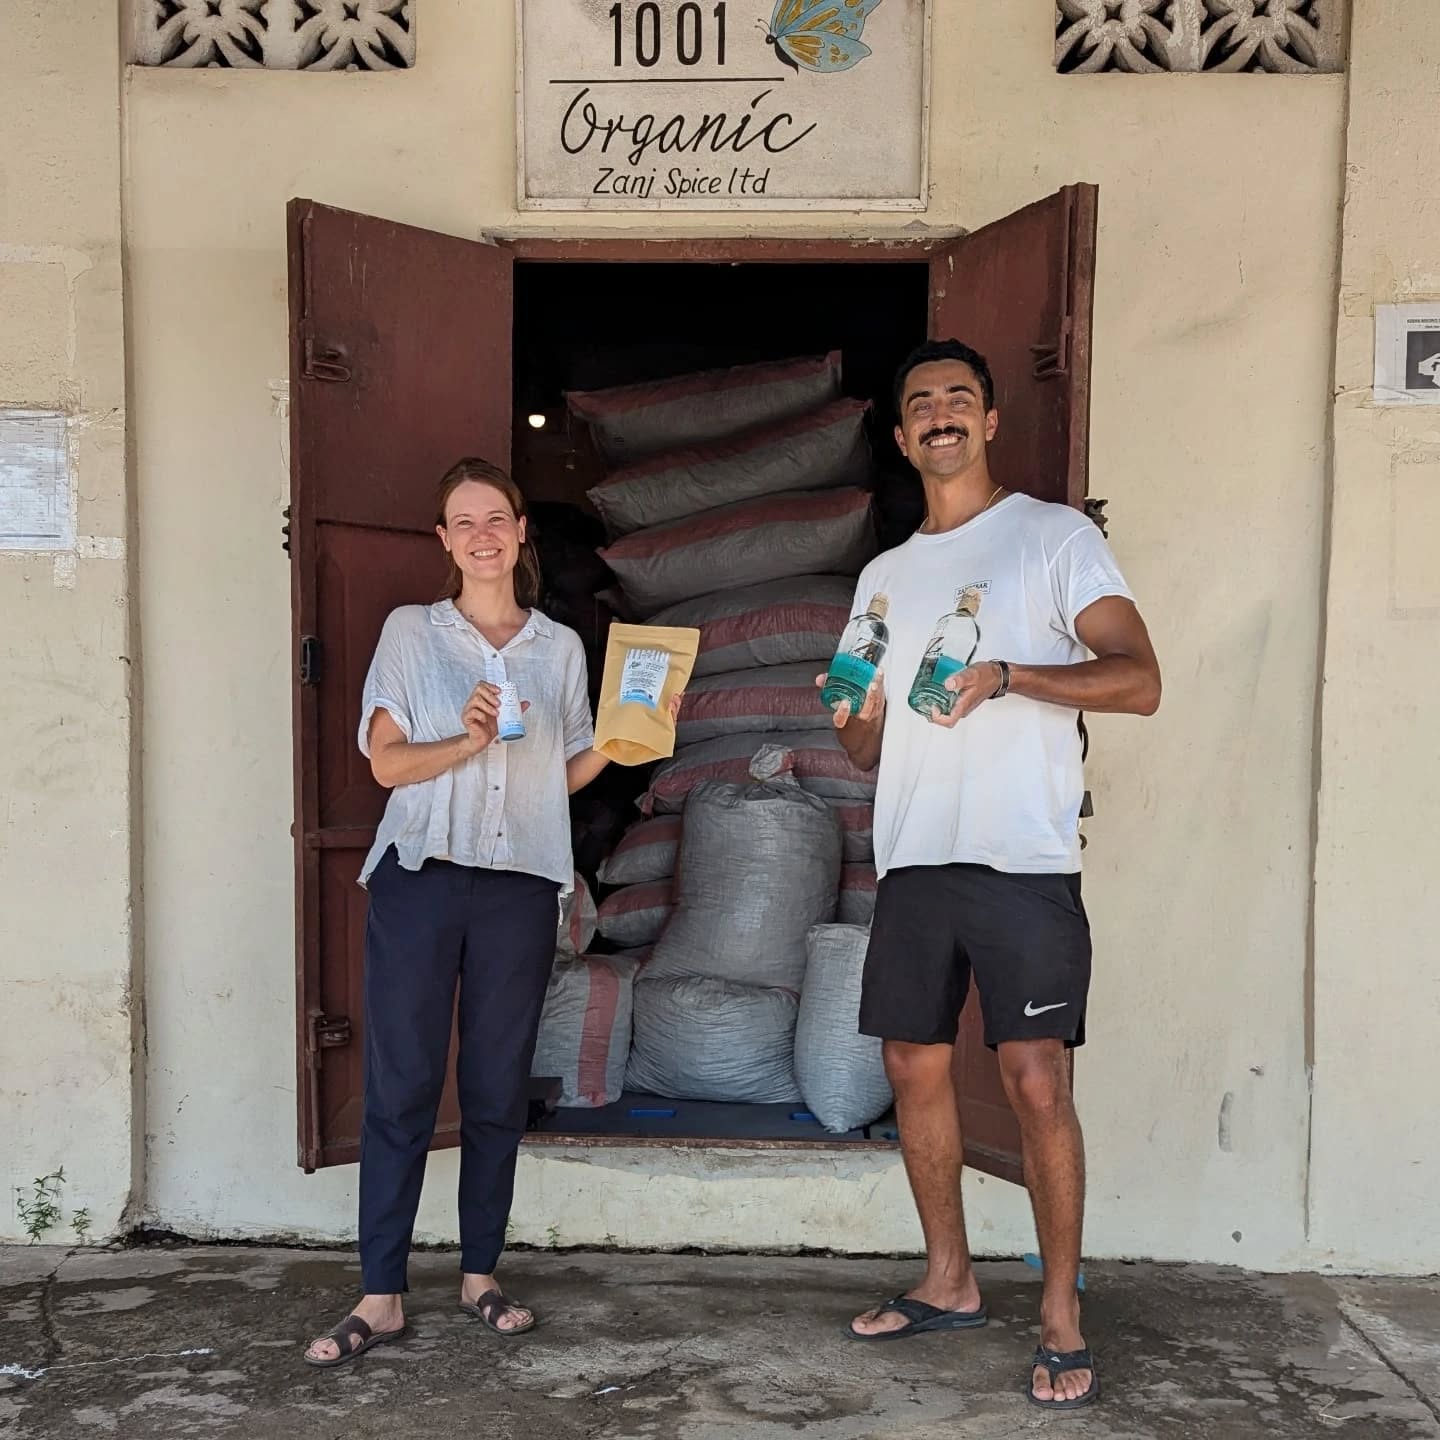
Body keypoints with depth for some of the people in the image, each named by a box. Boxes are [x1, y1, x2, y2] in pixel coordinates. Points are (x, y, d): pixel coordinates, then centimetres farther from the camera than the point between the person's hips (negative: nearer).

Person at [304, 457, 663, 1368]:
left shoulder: (560, 646, 12)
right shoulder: (411, 632, 6)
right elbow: (386, 762, -2)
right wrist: (465, 741, -18)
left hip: (521, 884, 2)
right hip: (420, 879, -2)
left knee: (499, 1086, 7)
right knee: (402, 1083, -1)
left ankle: (481, 1274, 21)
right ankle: (382, 1294, 8)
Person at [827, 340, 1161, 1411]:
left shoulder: (1056, 536, 3)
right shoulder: (883, 577, 19)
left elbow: (1139, 680, -8)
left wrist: (1007, 675, -22)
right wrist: (853, 718, -4)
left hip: (1024, 859, -5)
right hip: (913, 858, 6)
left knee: (1038, 1083, -7)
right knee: (915, 1068, 9)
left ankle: (1062, 1318, 8)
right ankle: (949, 1283, 26)